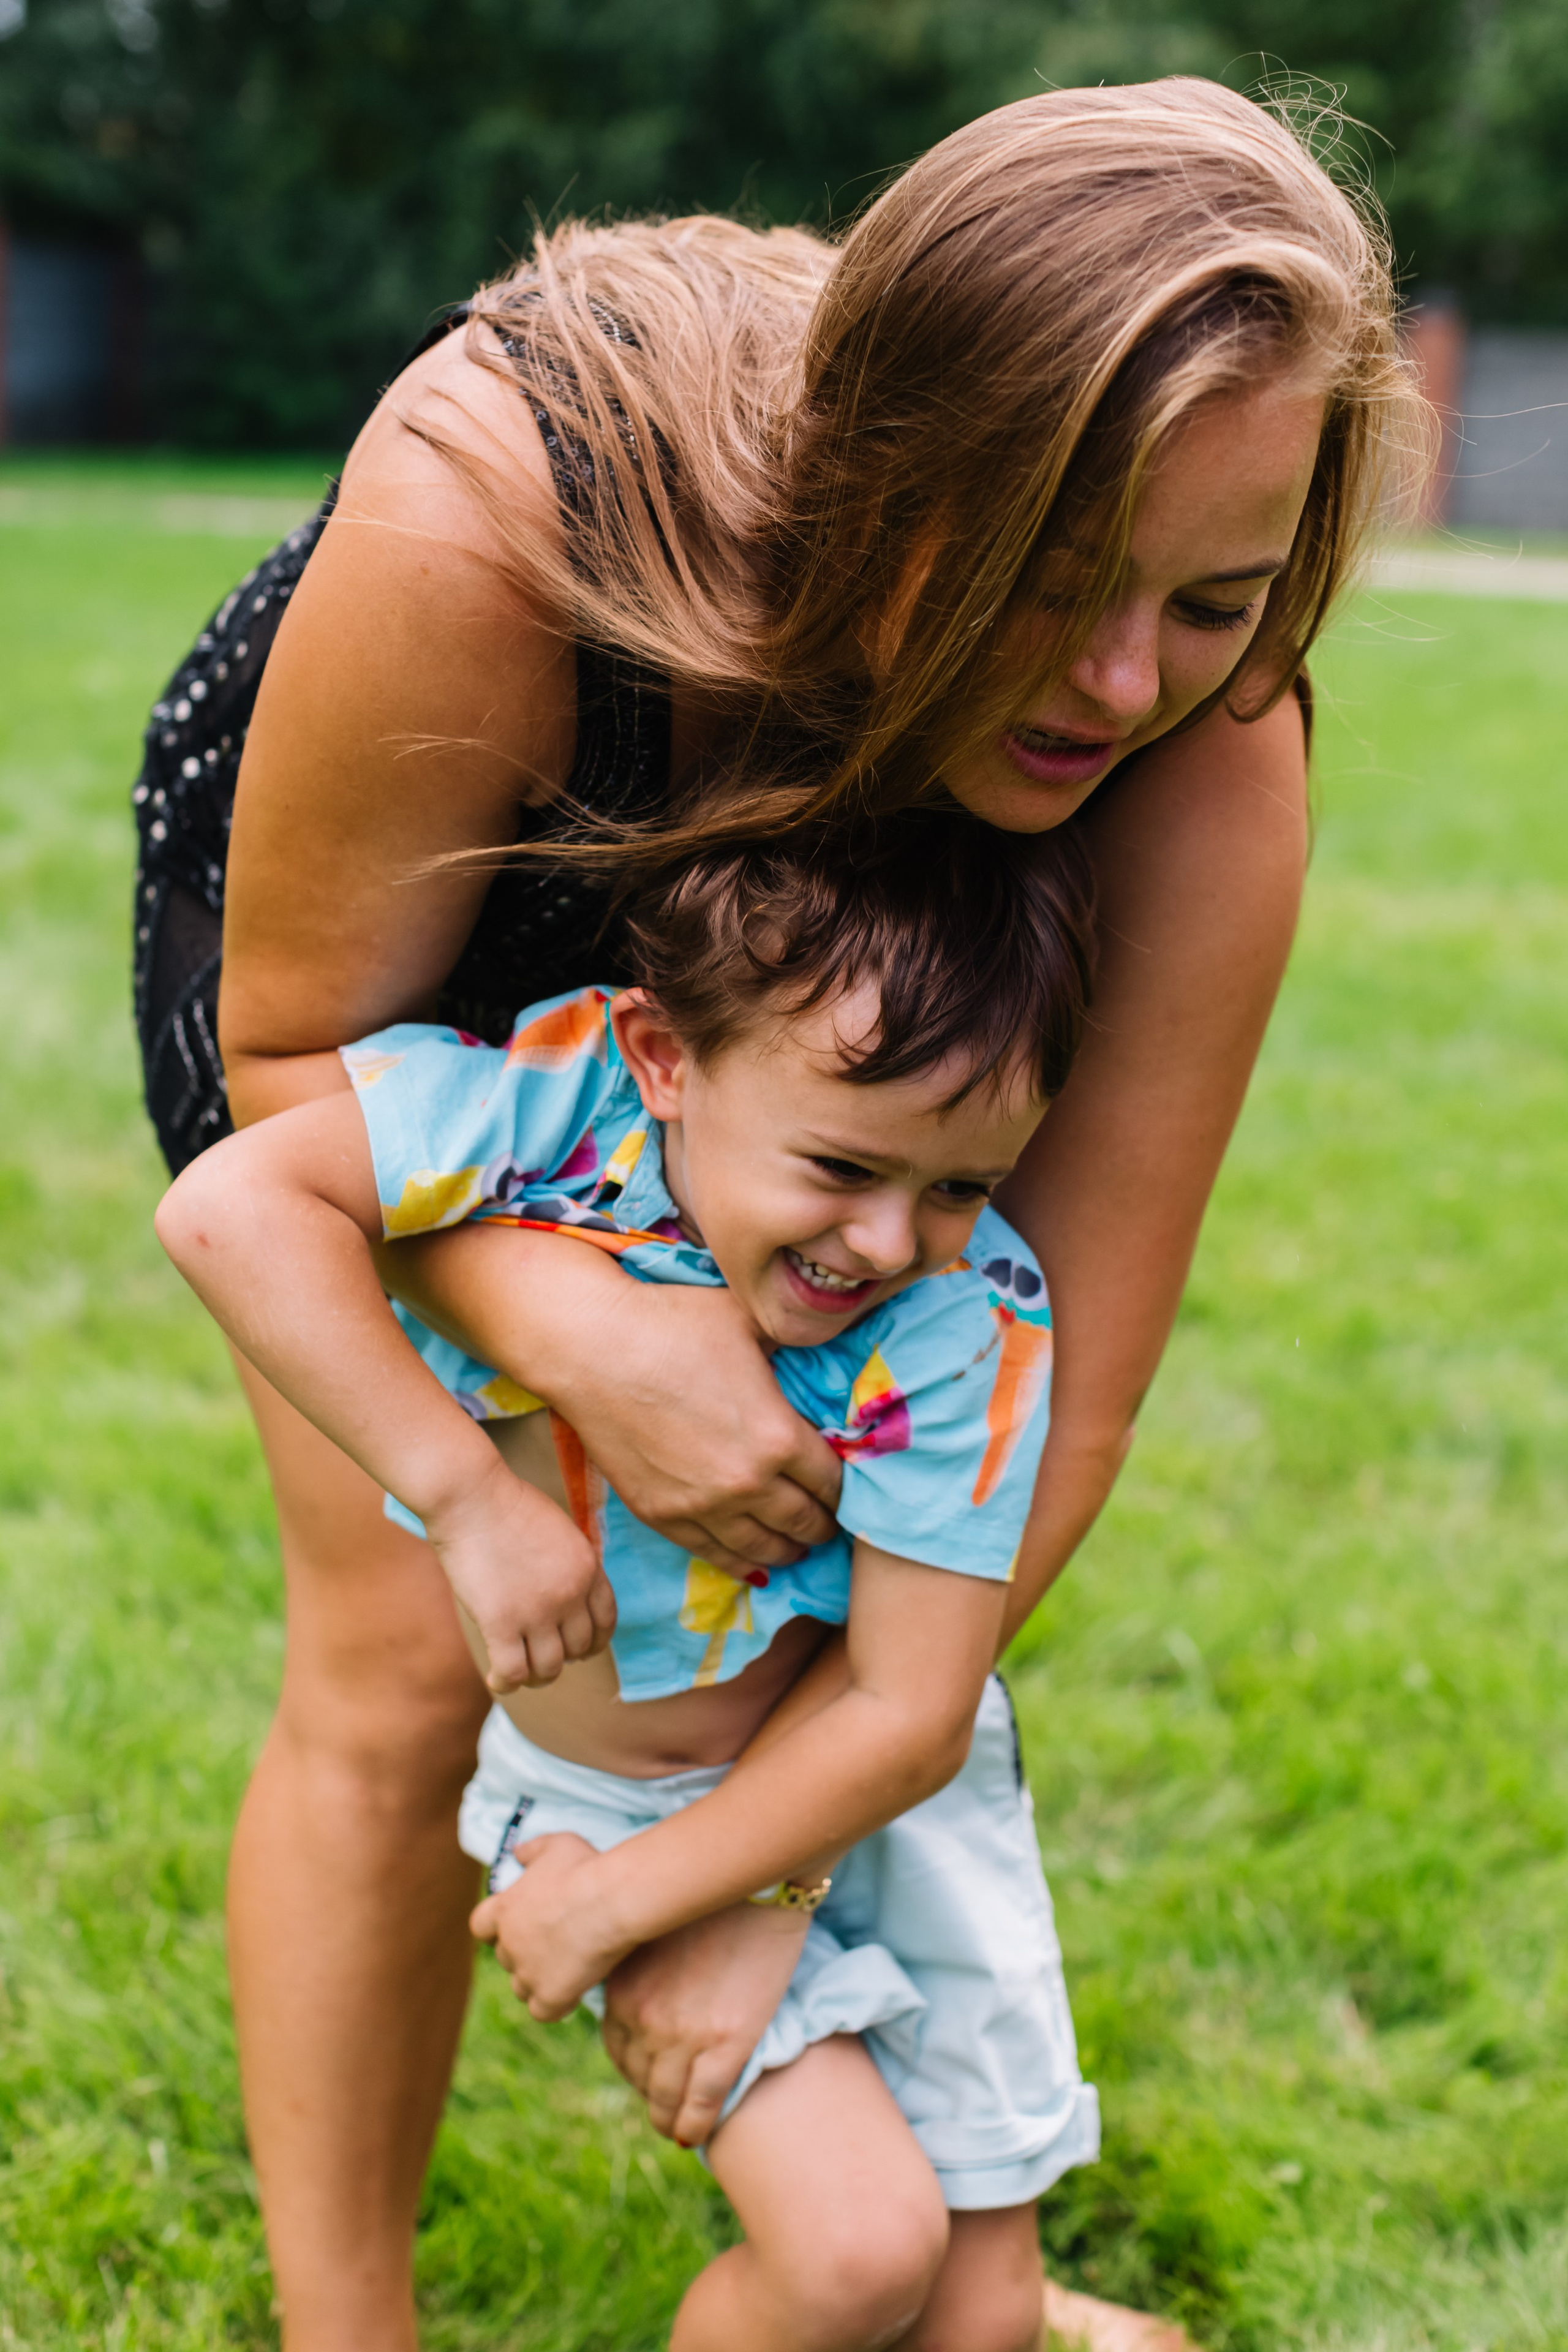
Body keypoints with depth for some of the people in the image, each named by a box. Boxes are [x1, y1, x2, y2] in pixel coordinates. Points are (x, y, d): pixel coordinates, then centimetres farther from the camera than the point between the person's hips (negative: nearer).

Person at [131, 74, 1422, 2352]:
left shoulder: (1206, 756, -35)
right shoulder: (489, 506, -44)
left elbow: (1060, 1397, -28)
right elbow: (301, 1047, -27)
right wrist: (576, 1325, -47)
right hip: (348, 920, -2)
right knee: (407, 1661, -10)